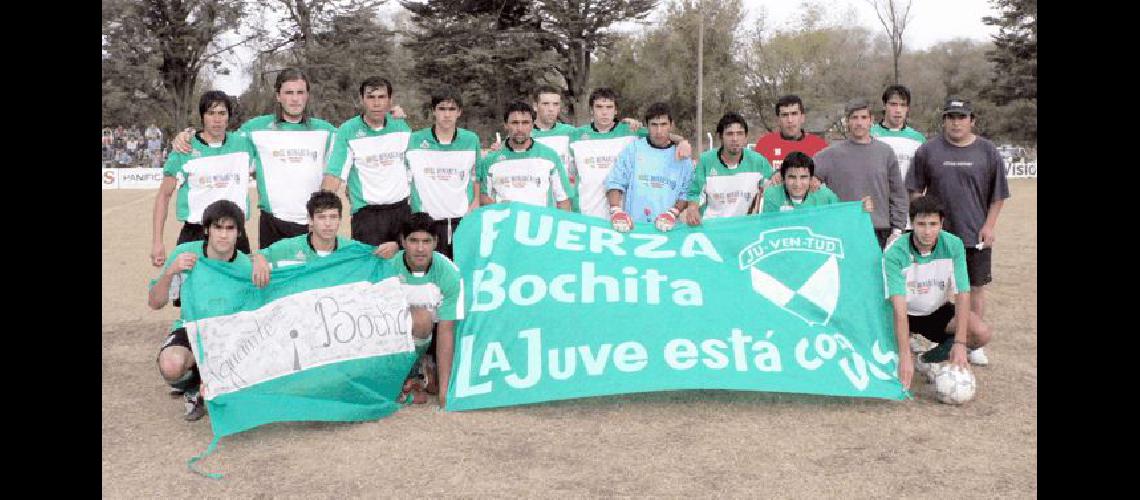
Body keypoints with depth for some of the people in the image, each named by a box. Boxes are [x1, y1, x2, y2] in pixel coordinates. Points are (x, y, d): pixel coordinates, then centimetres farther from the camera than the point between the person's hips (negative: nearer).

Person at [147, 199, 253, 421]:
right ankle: (192, 386, 7)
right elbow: (154, 303, -7)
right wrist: (170, 272, -27)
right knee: (171, 366, -32)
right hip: (191, 327, 0)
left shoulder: (246, 268, -15)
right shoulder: (185, 253, -11)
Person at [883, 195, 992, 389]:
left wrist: (960, 343, -29)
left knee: (981, 334, -21)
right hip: (907, 313, -3)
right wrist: (905, 356, -40)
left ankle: (932, 359, 2)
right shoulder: (894, 253, -27)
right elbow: (899, 307, -33)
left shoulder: (953, 245, -18)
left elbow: (962, 294, -20)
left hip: (938, 311, 3)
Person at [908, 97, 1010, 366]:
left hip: (977, 235, 1)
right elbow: (915, 190, 5)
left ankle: (974, 343, 19)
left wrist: (989, 225, -1)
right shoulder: (928, 151, 0)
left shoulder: (987, 151, 1)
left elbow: (998, 195, 6)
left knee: (976, 287, 7)